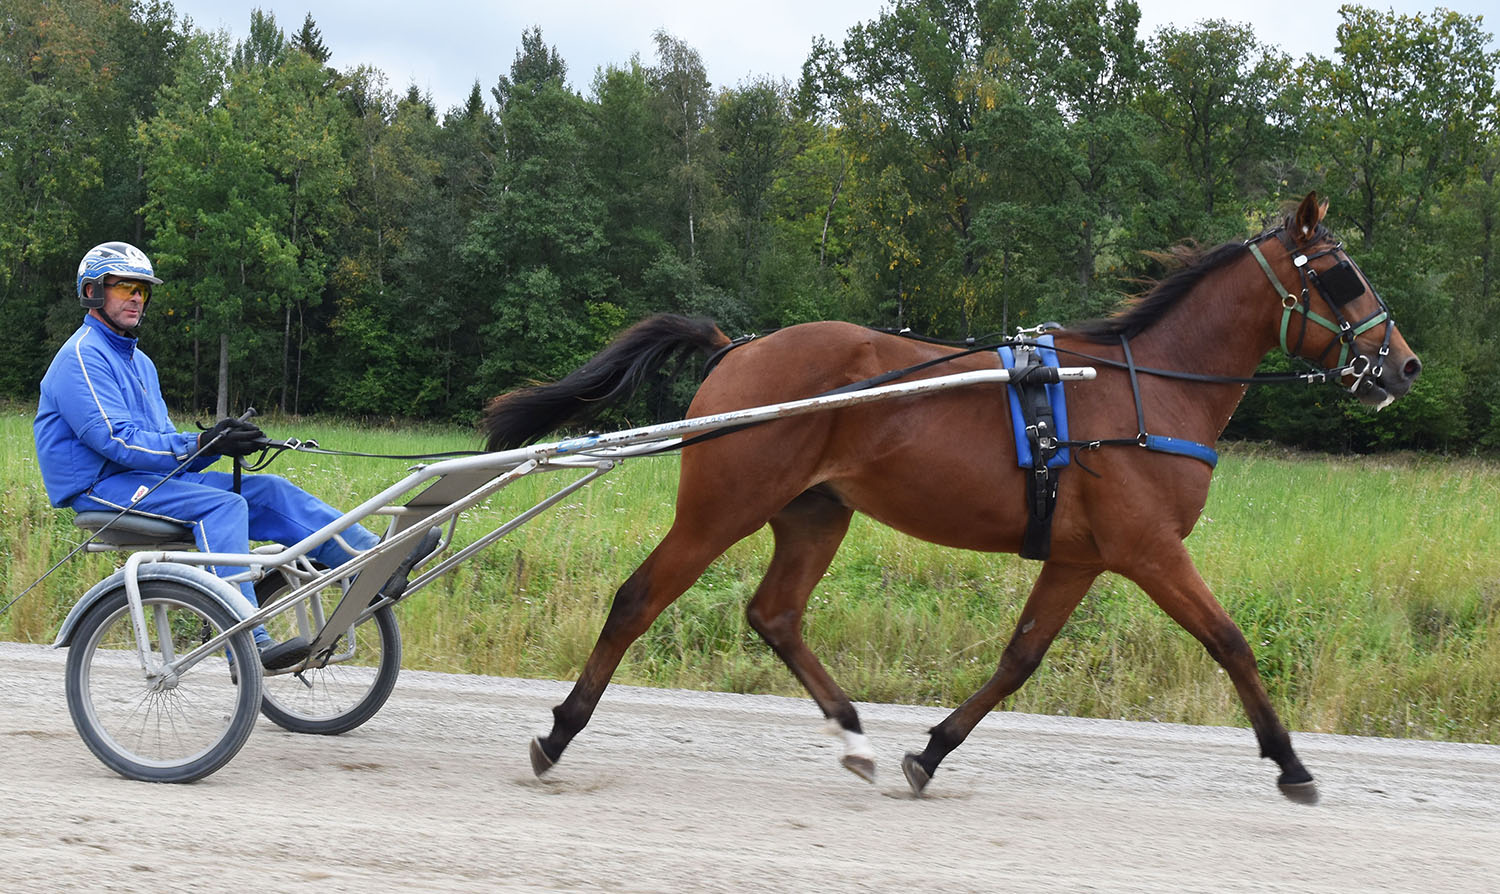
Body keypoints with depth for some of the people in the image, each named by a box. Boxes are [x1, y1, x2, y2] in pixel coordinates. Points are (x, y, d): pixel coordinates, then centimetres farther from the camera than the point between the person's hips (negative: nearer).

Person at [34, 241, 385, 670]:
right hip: (103, 486, -9)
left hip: (150, 476, 9)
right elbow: (115, 441, -20)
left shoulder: (138, 362, 23)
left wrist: (225, 441, -4)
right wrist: (201, 444, -25)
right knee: (222, 505, -30)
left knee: (270, 490, -7)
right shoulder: (82, 357, -8)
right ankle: (249, 647, -39)